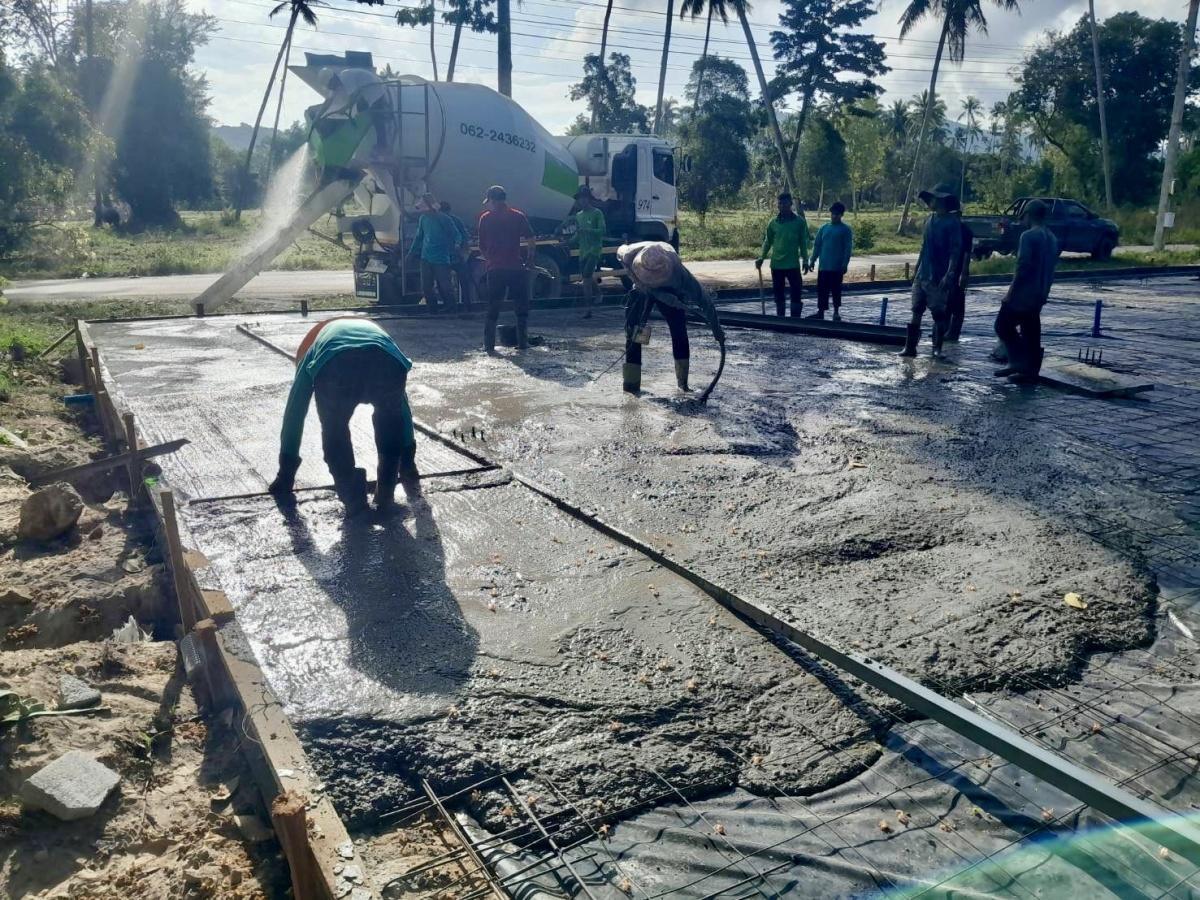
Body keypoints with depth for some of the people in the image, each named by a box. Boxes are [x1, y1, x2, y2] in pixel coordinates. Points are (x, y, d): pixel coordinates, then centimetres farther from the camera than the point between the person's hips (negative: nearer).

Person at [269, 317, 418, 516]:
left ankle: (353, 498, 16)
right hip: (387, 364, 2)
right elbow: (403, 408, 50)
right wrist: (408, 465, 58)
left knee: (334, 433, 24)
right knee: (391, 423, 30)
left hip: (334, 366, -1)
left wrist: (285, 474, 48)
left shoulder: (313, 349, 43)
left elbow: (294, 413, 42)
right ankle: (386, 493, 27)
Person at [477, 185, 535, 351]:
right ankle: (522, 342, 8)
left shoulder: (485, 218, 3)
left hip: (495, 269, 1)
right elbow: (530, 241, -4)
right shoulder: (518, 216, 2)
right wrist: (530, 260, 9)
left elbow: (482, 247, 5)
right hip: (516, 267, -1)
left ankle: (489, 344, 6)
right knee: (521, 307, 10)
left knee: (493, 309, 8)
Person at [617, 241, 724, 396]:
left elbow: (700, 295, -35)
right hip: (642, 291, 1)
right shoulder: (629, 256, -40)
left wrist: (716, 328, -33)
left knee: (679, 330, -8)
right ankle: (631, 383, -4)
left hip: (669, 292, 0)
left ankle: (683, 382, 4)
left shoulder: (675, 268, -41)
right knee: (633, 330, -12)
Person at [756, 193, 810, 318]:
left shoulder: (799, 221, 0)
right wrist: (761, 258, -1)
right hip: (776, 264, 2)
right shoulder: (773, 222, 5)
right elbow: (768, 242, 10)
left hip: (793, 264, -2)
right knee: (778, 294, 8)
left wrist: (805, 260, -1)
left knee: (796, 293, -4)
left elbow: (803, 242, 4)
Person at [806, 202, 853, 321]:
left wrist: (845, 264, -13)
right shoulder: (823, 228, 8)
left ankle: (836, 312, 14)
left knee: (836, 290, 4)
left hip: (837, 267, -3)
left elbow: (848, 248, -6)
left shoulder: (845, 229, -4)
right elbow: (817, 245, 10)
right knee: (821, 289, 4)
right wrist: (813, 261, 4)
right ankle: (820, 311, 11)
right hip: (823, 266, 4)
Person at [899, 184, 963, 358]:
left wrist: (949, 275, -21)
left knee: (938, 314, 1)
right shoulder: (929, 220, 12)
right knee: (916, 312, 6)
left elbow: (955, 251, -13)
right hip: (922, 276, 7)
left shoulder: (952, 223, -9)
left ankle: (937, 348, 10)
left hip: (938, 278, -7)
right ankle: (910, 347, 9)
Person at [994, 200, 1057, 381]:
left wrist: (1011, 292, -15)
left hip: (1022, 293, -8)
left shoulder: (1028, 236, -14)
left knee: (1003, 325, 1)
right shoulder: (1052, 239, 13)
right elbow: (1050, 269, 17)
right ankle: (1030, 369, 14)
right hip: (1038, 296, 8)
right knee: (1031, 332, 11)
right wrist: (1043, 292, 23)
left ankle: (1019, 362, -7)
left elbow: (1022, 266, -20)